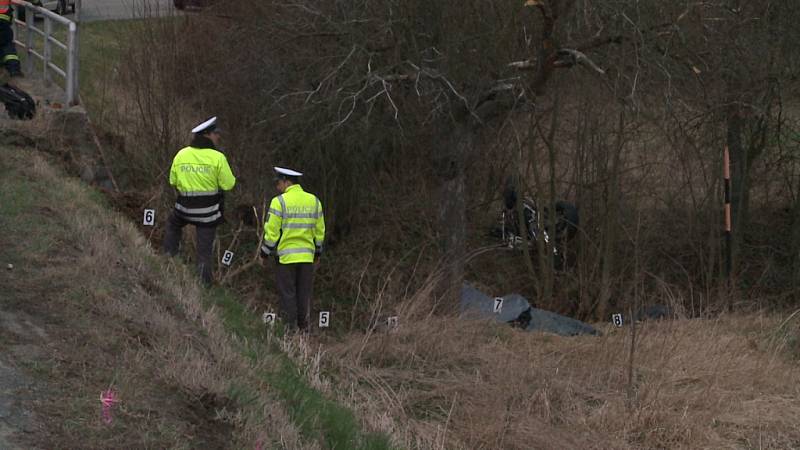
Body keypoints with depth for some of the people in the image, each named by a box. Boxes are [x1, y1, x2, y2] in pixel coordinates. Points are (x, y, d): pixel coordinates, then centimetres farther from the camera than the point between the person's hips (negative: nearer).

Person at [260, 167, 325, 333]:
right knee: (304, 294, 11)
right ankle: (304, 328, 14)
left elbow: (272, 231, -10)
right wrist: (317, 252, 22)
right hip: (307, 256, 4)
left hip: (286, 256, -4)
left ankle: (290, 329, 3)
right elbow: (319, 230, 11)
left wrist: (265, 252, 2)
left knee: (287, 294, 3)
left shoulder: (279, 202, -10)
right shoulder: (314, 201, 6)